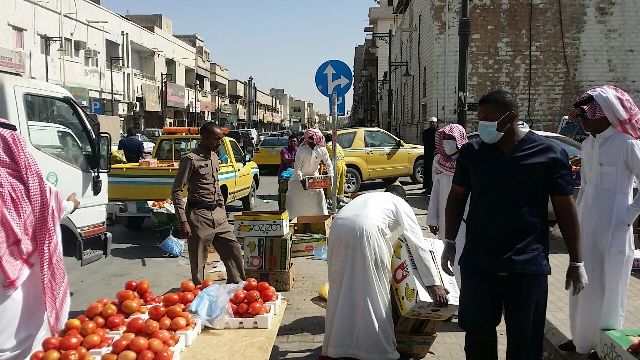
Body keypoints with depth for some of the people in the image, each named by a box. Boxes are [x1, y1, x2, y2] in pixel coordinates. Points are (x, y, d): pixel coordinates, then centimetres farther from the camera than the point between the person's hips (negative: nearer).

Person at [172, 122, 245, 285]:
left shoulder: (214, 157, 12)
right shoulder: (190, 159, -12)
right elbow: (177, 190, -13)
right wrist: (183, 221, -17)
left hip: (217, 214, 8)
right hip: (199, 216, -8)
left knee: (234, 250, 9)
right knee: (198, 262, 2)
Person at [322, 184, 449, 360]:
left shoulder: (368, 197, 40)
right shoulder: (401, 205, 25)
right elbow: (419, 246, 18)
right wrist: (436, 284, 17)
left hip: (338, 227, 5)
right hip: (366, 231, -5)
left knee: (341, 290, 17)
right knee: (373, 292, 8)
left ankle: (335, 346, 29)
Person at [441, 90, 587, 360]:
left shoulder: (549, 154, -5)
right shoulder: (472, 151, 2)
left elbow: (565, 208, 0)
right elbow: (457, 197, 11)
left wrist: (576, 261, 1)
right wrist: (449, 242, 7)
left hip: (528, 266, -2)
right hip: (477, 263, 2)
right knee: (478, 337, 13)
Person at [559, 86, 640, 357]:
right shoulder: (588, 144, 10)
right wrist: (577, 215, 14)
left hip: (613, 230, -7)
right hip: (585, 227, 7)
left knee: (608, 289, 5)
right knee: (583, 286, 15)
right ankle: (582, 338, 30)